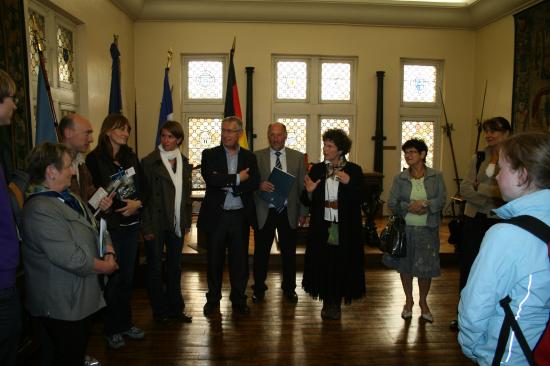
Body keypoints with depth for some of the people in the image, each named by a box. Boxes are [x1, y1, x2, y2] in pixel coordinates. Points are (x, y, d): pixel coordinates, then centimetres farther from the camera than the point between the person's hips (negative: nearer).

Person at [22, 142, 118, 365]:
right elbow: (72, 259, -29)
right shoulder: (40, 210, -25)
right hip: (62, 306, -9)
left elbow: (96, 228, 12)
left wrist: (109, 252, -6)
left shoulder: (68, 197, 7)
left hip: (83, 297, 9)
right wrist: (105, 266, -14)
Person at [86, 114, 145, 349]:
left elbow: (142, 186, 8)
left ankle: (125, 323, 28)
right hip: (109, 225, -5)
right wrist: (123, 206, -13)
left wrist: (138, 203, -9)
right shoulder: (95, 158, -9)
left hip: (131, 224, 5)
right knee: (112, 277, 4)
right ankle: (112, 329, 20)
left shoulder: (131, 157, 9)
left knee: (127, 276, 14)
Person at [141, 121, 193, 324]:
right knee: (155, 267, 8)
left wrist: (187, 221, 8)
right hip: (156, 223, -4)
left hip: (177, 224, 5)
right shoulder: (149, 162, -8)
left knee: (175, 267, 14)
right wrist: (147, 227, -13)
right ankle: (159, 310, 24)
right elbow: (144, 195, -10)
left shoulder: (184, 162, 7)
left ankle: (175, 308, 27)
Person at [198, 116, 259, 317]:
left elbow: (254, 183, -8)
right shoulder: (209, 155, 2)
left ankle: (239, 300, 23)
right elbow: (210, 178, -15)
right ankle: (213, 300, 26)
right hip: (216, 215, -1)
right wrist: (237, 178, -14)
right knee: (214, 260, 10)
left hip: (240, 216, 1)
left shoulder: (249, 157, 7)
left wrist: (227, 185, -15)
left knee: (240, 260, 8)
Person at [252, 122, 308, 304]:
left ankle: (289, 289, 31)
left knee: (289, 253, 12)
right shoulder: (256, 156, 1)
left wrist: (303, 212, 1)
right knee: (261, 253, 9)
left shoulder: (298, 157, 3)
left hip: (289, 212, 1)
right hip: (264, 212, -1)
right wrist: (259, 185, -21)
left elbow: (303, 186, 4)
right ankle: (259, 288, 28)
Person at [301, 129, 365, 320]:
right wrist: (309, 191, -16)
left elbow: (360, 200, -5)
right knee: (323, 264, 5)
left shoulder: (354, 170, 0)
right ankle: (327, 302, 24)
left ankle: (336, 303, 24)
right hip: (322, 227, 2)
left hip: (345, 228, -1)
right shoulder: (317, 169, 5)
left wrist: (349, 183, -19)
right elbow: (307, 202, 6)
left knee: (341, 265, 4)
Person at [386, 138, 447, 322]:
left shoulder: (436, 176, -1)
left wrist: (426, 204, -23)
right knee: (405, 266, 11)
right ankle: (409, 301, 32)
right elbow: (392, 203, -4)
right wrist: (410, 207, -18)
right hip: (405, 229, 1)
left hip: (428, 230, -1)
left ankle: (423, 302, 30)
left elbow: (442, 200, -7)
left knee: (426, 267, 6)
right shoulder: (400, 178, 1)